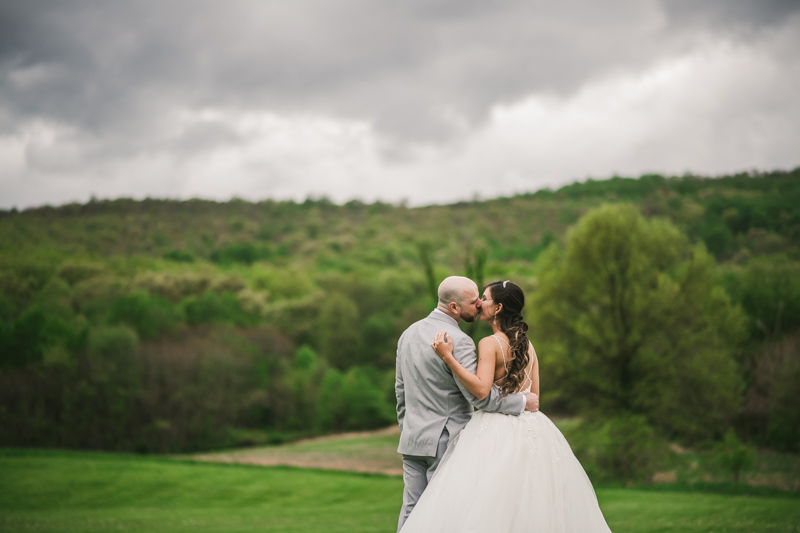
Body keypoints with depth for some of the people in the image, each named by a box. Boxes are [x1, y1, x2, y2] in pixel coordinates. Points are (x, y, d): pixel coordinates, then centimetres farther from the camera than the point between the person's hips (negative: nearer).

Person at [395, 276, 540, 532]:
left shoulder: (409, 333, 9)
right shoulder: (458, 342, -17)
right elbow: (480, 394, -21)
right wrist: (522, 402, -9)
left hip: (412, 439, 8)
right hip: (445, 442, -7)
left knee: (411, 511, 9)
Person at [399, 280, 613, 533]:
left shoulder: (489, 343, -11)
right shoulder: (527, 344, 11)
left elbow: (481, 388, -23)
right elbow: (534, 394, 13)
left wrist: (448, 356, -22)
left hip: (498, 432, -8)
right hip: (531, 429, 8)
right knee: (533, 507, 10)